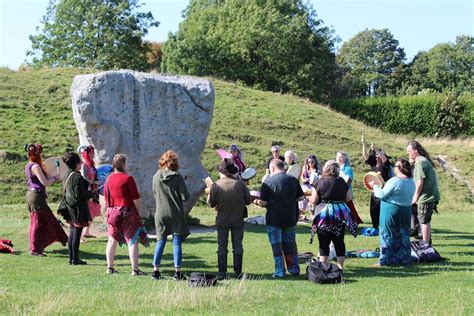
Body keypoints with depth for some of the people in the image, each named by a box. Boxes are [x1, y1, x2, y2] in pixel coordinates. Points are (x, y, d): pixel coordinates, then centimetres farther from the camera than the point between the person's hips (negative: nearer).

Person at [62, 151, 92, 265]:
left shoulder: (67, 175, 9)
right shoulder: (78, 177, -20)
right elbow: (79, 194, -22)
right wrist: (91, 193, -5)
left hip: (70, 207, 9)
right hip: (78, 208, -9)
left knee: (73, 232, 15)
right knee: (77, 232, -3)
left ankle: (71, 258, 19)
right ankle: (75, 259, 1)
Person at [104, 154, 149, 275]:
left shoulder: (108, 179, 6)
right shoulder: (128, 178, -11)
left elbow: (106, 197, 12)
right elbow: (136, 198, -11)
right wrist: (138, 212, 1)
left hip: (112, 212, 6)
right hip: (127, 212, -6)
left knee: (112, 240, 14)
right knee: (132, 240, -2)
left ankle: (110, 268, 17)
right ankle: (135, 269, -4)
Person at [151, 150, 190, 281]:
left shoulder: (156, 177, -1)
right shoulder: (178, 177, -10)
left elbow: (155, 195, 11)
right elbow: (185, 197, -9)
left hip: (160, 214, 3)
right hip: (176, 214, -3)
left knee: (160, 242, 11)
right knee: (177, 242, 3)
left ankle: (155, 270, 11)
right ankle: (177, 272, 1)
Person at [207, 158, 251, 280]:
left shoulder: (216, 185, -11)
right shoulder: (240, 184, -8)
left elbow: (211, 204, -8)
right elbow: (248, 200, -5)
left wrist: (209, 195, 11)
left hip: (222, 220, -1)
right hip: (238, 220, 1)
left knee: (222, 247, 7)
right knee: (238, 246, 9)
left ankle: (222, 272, 6)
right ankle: (238, 272, 10)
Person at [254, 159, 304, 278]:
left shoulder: (268, 182, -10)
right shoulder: (293, 180, 1)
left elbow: (263, 202, -12)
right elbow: (301, 197, 7)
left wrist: (257, 202, 8)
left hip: (274, 219, -4)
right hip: (291, 218, 4)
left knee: (277, 245, 5)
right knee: (290, 243, 16)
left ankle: (280, 271, 6)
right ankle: (294, 269, 19)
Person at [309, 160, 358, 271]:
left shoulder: (320, 182, -8)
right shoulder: (342, 182, 3)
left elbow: (313, 200, -7)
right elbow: (349, 198, 9)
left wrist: (309, 197, 15)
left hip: (324, 213, -3)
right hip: (340, 213, 3)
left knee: (324, 242, 1)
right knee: (339, 241, 11)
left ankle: (323, 265, -2)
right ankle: (341, 265, 14)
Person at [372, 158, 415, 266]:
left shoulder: (394, 181, -21)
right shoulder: (411, 182, 3)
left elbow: (382, 194, -16)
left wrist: (374, 186, 0)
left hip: (391, 211, -7)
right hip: (406, 211, 7)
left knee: (388, 235, 2)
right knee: (403, 235, 15)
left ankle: (386, 260, 5)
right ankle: (404, 259, 19)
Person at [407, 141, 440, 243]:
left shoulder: (420, 162, -15)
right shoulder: (425, 160, 15)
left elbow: (420, 182, -19)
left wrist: (415, 198, -9)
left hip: (426, 197, -10)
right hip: (431, 196, 10)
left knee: (424, 221, -3)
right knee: (426, 221, 19)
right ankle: (427, 243, 28)